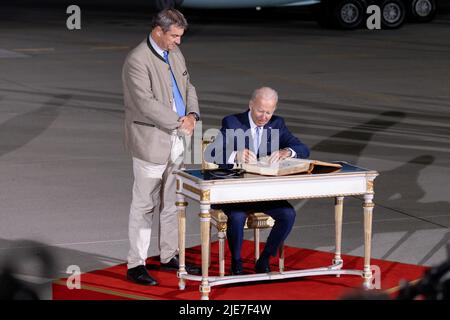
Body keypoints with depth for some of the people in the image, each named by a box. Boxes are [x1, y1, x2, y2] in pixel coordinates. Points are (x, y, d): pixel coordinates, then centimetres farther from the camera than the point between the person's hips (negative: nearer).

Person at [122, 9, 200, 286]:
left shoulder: (175, 54, 9)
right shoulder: (137, 60, -18)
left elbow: (188, 87, 16)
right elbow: (145, 103, -23)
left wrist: (192, 114, -4)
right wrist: (179, 123, -18)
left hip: (175, 139, 8)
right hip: (151, 142, -8)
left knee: (172, 203, 15)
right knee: (145, 206, -2)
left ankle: (170, 256, 27)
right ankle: (136, 265, 5)